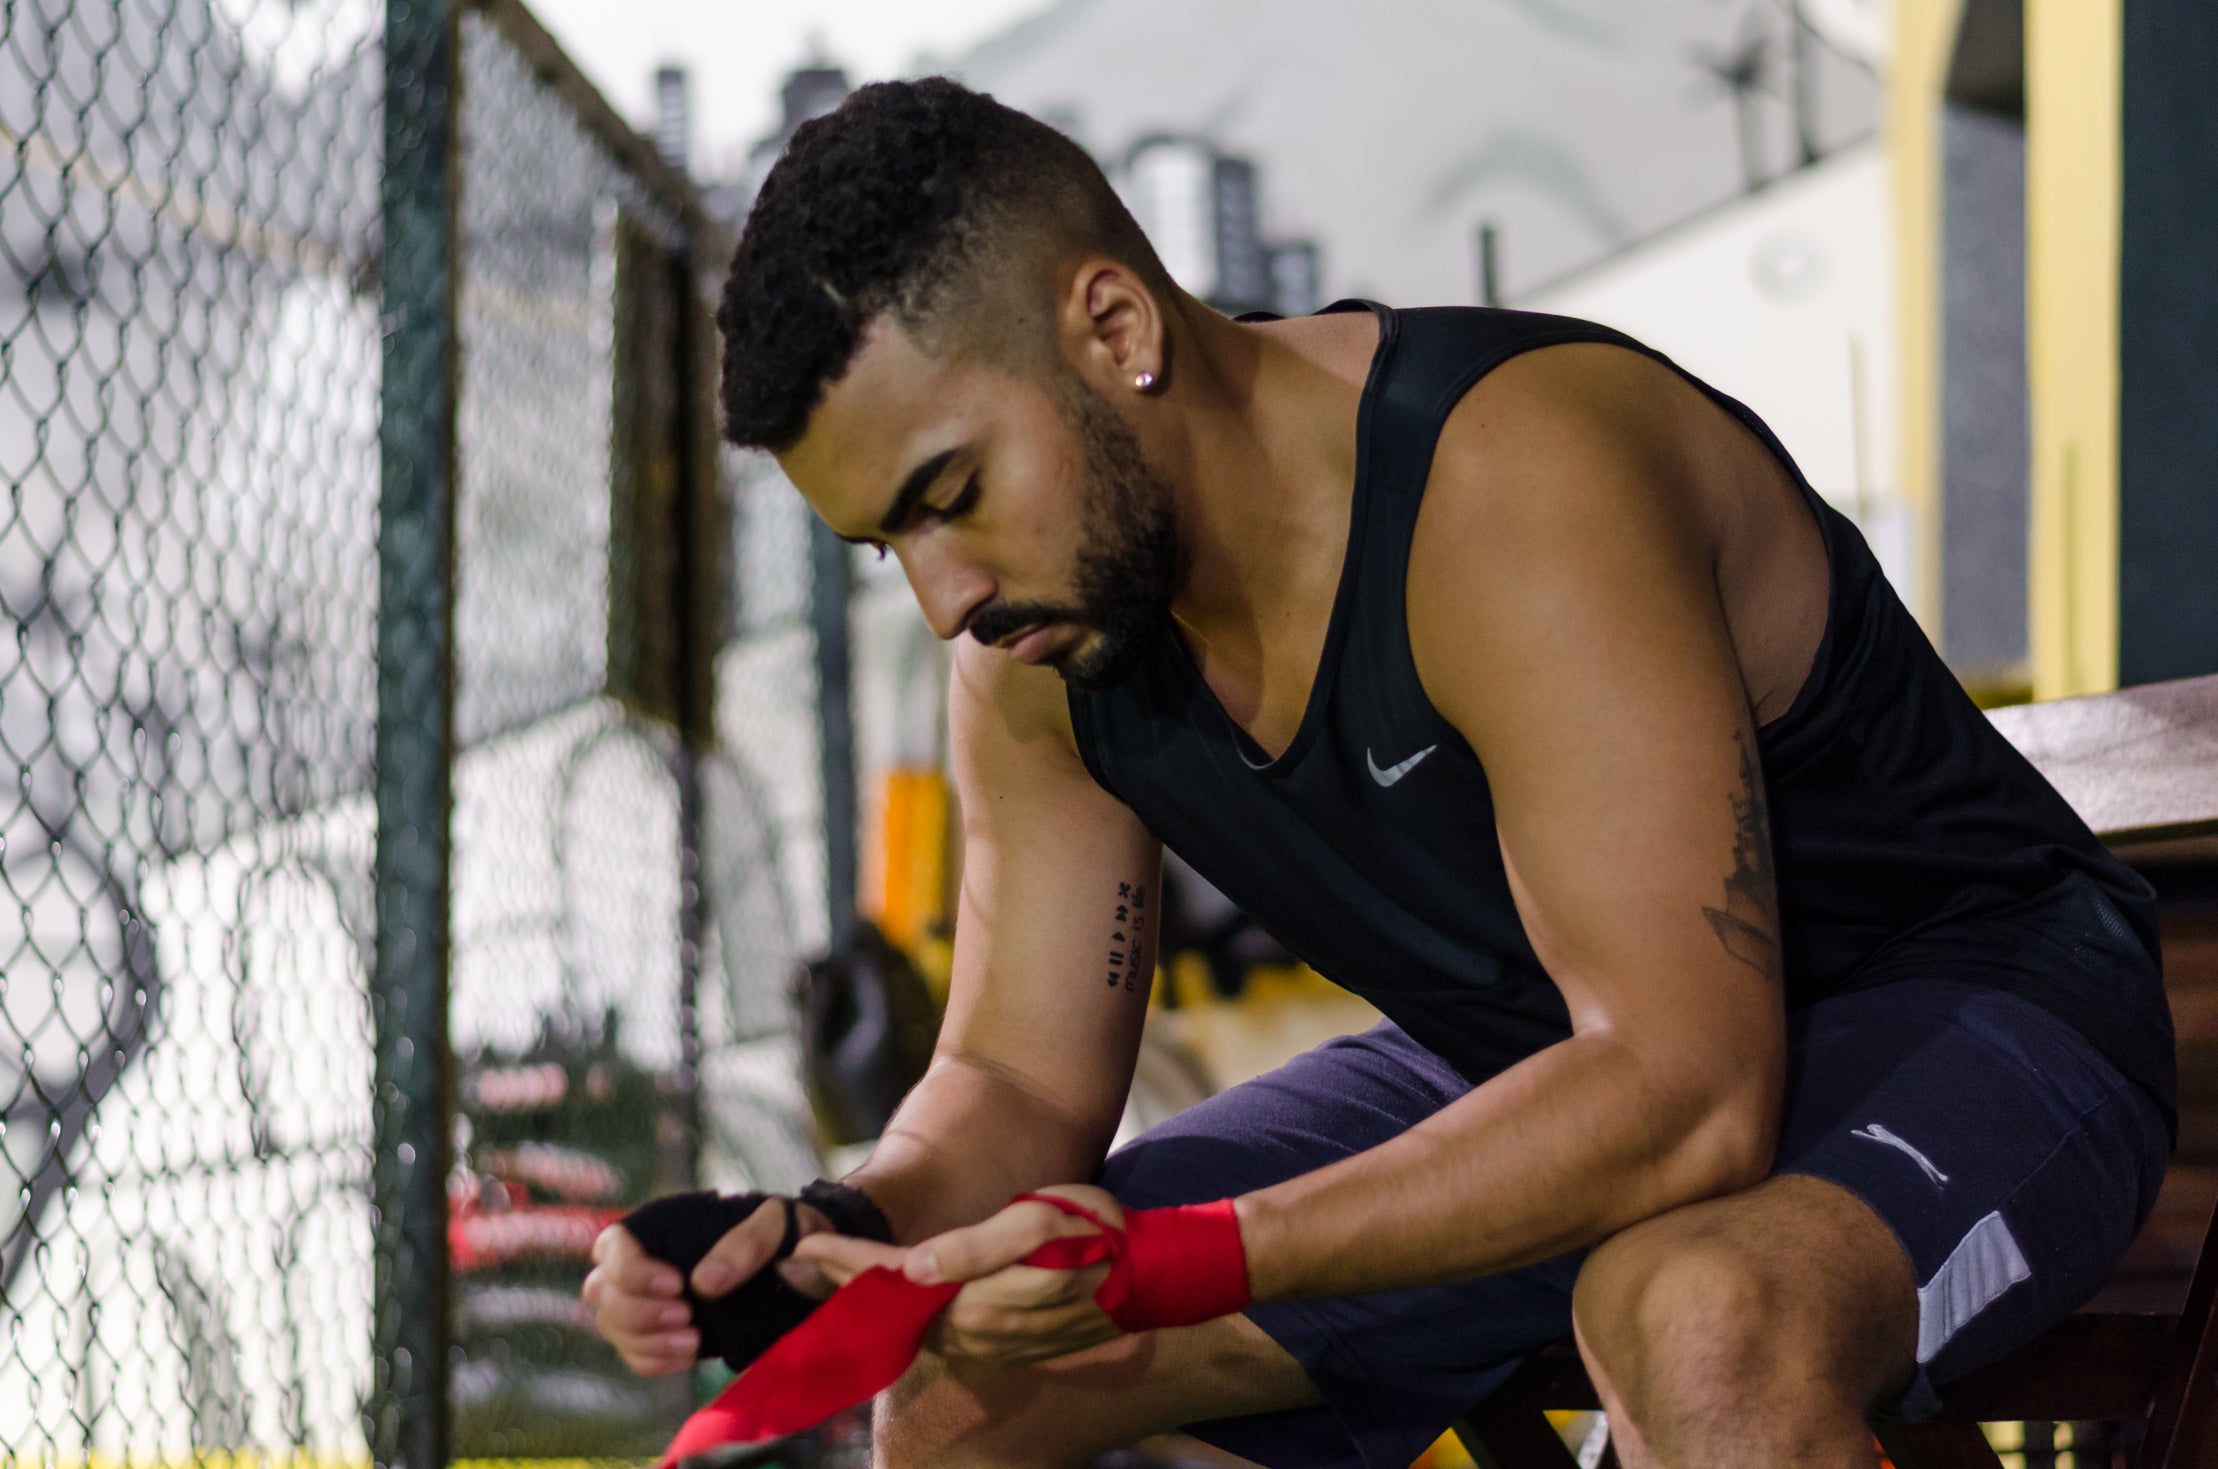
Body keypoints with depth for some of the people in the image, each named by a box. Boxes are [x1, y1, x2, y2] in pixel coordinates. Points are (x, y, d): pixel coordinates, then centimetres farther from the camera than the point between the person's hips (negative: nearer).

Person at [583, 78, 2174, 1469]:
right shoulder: (1038, 651, -6)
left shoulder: (1517, 478, -31)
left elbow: (1685, 1094, -35)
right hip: (1536, 1071, 8)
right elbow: (1020, 1088, 2)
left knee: (1701, 1321, -41)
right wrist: (837, 1238, -22)